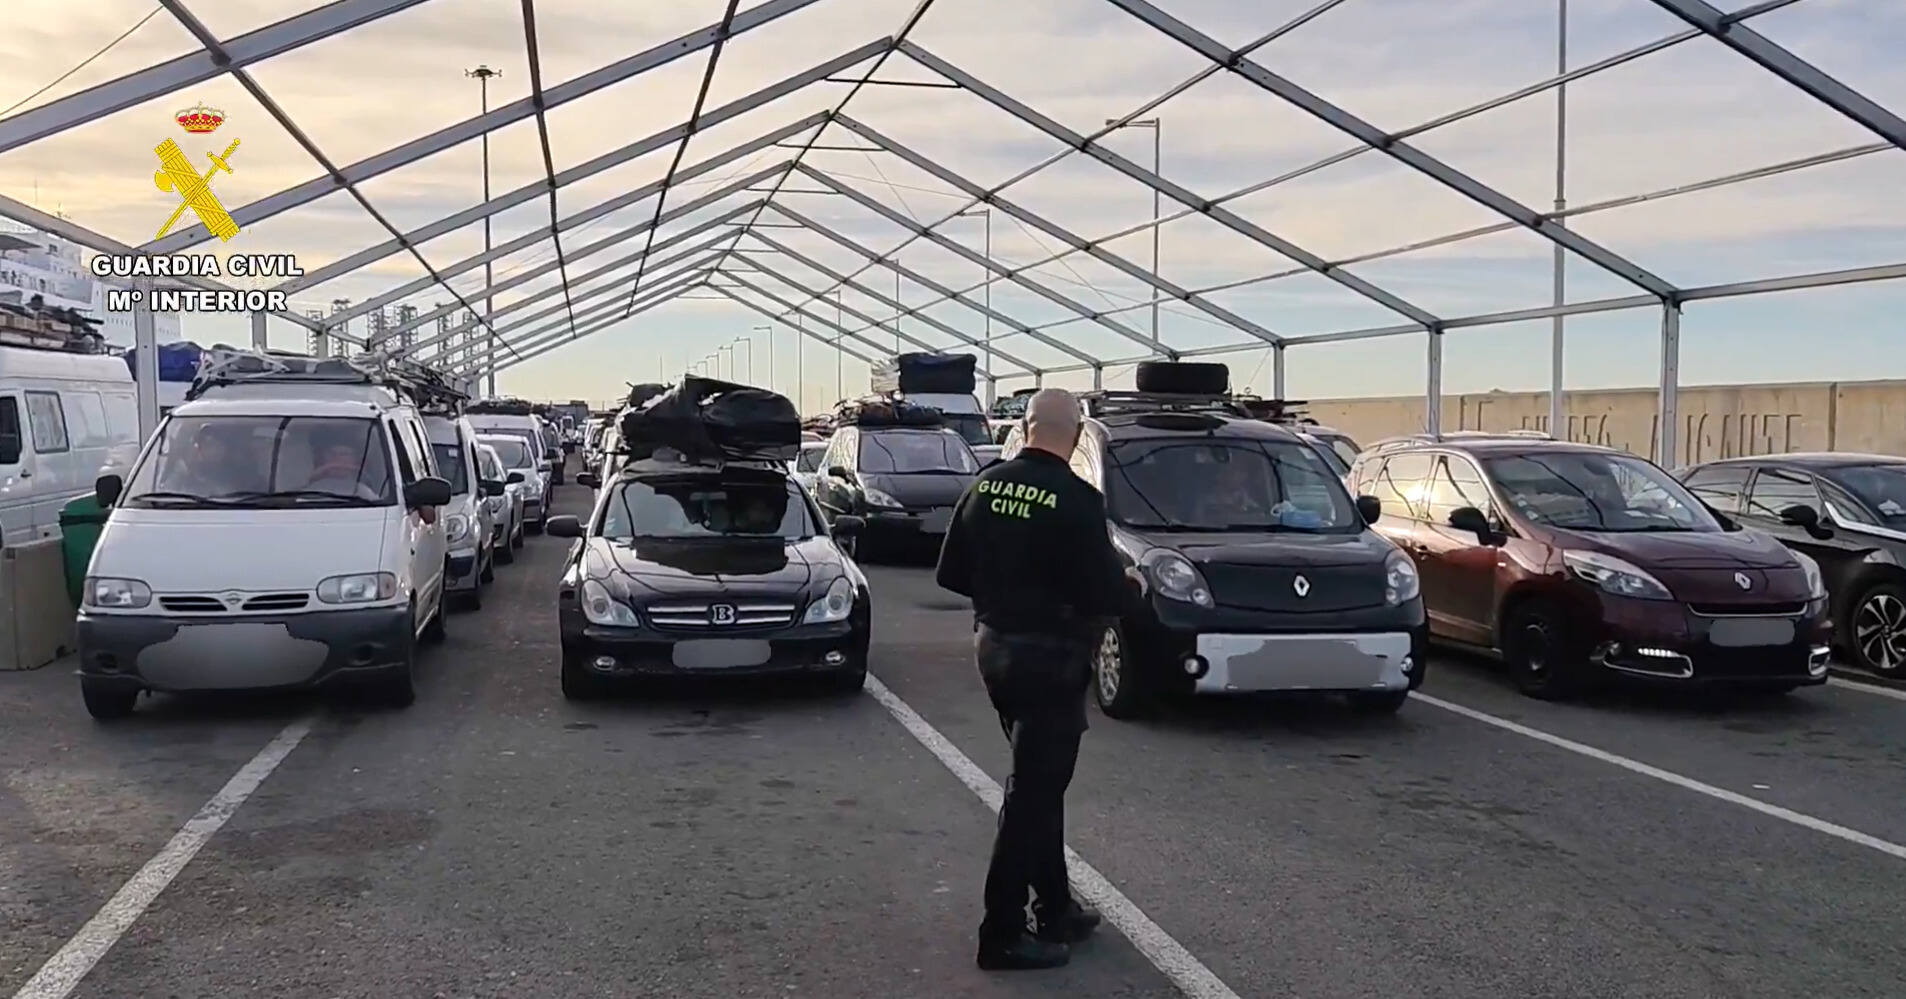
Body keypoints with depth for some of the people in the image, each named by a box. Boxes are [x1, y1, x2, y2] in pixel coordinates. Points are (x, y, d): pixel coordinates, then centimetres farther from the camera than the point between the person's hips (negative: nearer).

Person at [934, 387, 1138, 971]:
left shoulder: (985, 486, 1)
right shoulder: (1076, 501, -19)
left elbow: (951, 574, 5)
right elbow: (1104, 593, -19)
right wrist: (1130, 585, 2)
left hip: (993, 646, 7)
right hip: (1049, 658, -7)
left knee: (1040, 782, 20)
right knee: (1034, 791, 3)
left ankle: (1055, 908, 31)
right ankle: (1003, 933, 11)